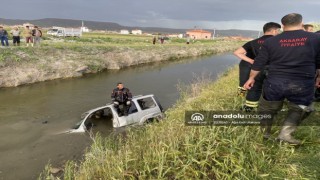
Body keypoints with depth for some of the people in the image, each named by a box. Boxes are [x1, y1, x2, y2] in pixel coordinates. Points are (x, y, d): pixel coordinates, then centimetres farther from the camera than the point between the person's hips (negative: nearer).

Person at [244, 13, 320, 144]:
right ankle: (285, 133, 10)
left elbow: (259, 63, 4)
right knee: (298, 109, 23)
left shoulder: (271, 41, 1)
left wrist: (251, 78, 16)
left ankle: (265, 134, 30)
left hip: (274, 83, 1)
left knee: (267, 109, 21)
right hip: (303, 85, 0)